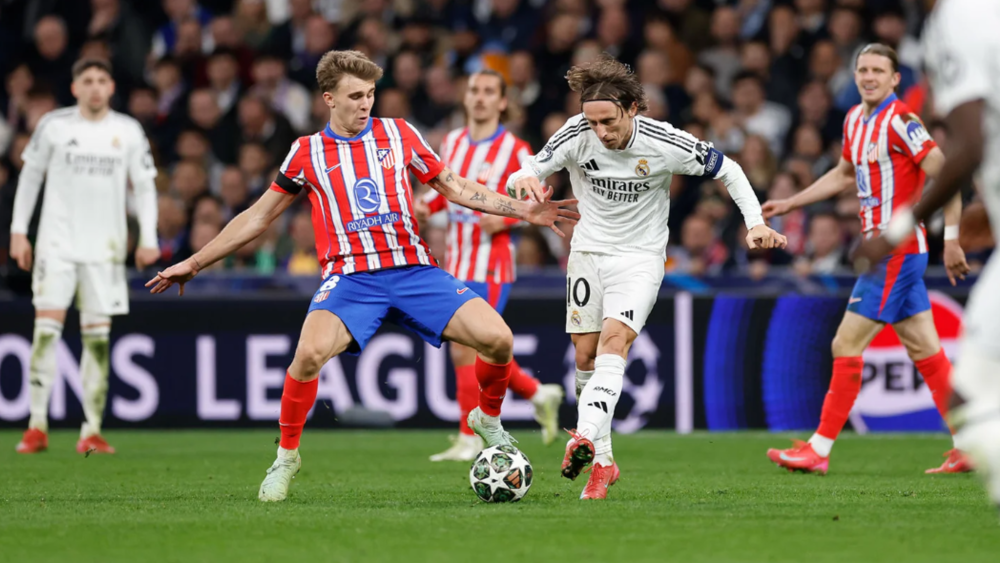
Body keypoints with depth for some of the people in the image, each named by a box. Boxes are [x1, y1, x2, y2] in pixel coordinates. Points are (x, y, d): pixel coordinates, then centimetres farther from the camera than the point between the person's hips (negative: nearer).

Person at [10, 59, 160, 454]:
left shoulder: (128, 131, 5)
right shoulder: (54, 125, 1)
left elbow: (144, 185, 10)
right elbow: (30, 175, 8)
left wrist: (148, 238, 1)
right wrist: (18, 230, 4)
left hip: (106, 246, 1)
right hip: (57, 240, -1)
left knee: (98, 335, 0)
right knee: (47, 325, -10)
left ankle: (91, 431, 4)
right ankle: (37, 427, -7)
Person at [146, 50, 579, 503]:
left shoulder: (398, 135, 9)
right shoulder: (308, 153, 6)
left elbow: (453, 188, 18)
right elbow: (259, 216, 15)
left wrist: (521, 210, 9)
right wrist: (195, 262, 15)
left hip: (413, 269, 2)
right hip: (349, 275, -2)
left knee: (497, 338, -16)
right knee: (310, 352, -32)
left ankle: (488, 420, 15)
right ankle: (286, 456, -9)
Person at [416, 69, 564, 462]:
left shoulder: (514, 150, -7)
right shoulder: (452, 142, 10)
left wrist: (504, 218, -19)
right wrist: (426, 205, 2)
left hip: (491, 264, -7)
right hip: (456, 264, 7)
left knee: (465, 351, -11)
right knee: (482, 352, 11)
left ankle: (469, 440, -1)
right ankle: (539, 394, 32)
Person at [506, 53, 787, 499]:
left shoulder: (665, 144, -20)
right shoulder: (576, 135, -15)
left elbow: (727, 170, -5)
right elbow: (528, 173, -9)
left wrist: (755, 221, -13)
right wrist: (521, 180, -34)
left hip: (640, 257, -3)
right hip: (588, 251, 3)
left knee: (614, 339, -25)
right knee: (585, 356, 4)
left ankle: (586, 437, -41)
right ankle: (602, 463, 16)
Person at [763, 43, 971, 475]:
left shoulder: (900, 121, -14)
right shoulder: (854, 120, 13)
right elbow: (845, 175, 29)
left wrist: (951, 237, -19)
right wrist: (789, 204, 30)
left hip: (897, 251, -9)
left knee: (847, 346, -6)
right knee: (925, 352, 9)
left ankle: (818, 450, -1)